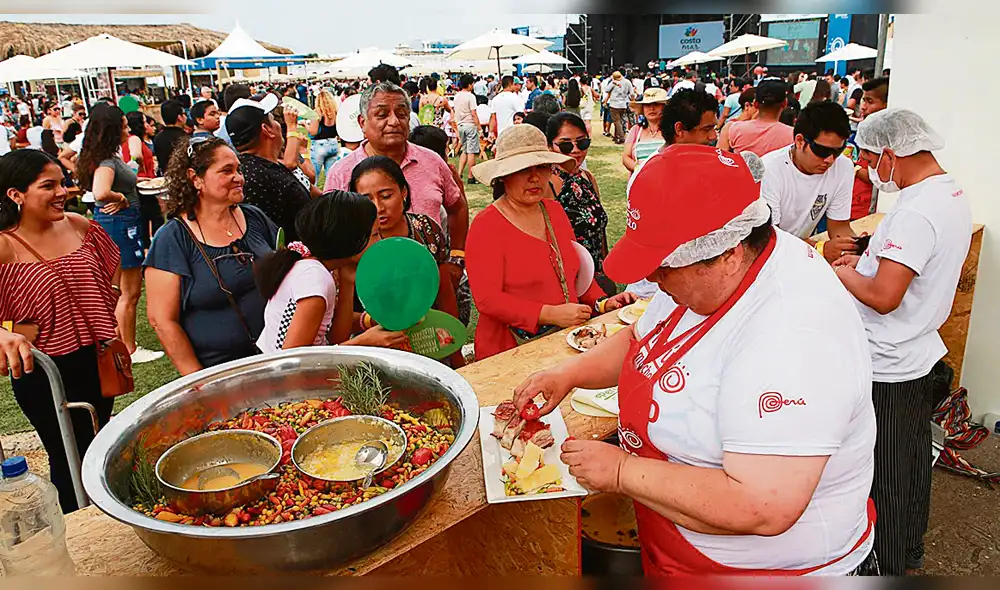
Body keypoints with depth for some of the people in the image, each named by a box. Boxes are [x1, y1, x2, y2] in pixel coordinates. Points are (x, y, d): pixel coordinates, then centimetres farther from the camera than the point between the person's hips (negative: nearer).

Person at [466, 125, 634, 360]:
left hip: (567, 338, 7)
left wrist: (602, 302, 6)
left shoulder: (555, 210, 13)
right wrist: (550, 314, -19)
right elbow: (487, 299, -16)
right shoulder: (486, 225, -9)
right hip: (511, 350, -7)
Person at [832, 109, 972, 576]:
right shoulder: (953, 195, 5)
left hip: (886, 368, -10)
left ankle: (886, 566, 24)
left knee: (881, 473, 7)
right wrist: (872, 259, 8)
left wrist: (842, 274, -12)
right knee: (913, 458, 24)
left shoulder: (915, 212, -26)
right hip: (921, 354, 10)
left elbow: (883, 296, -29)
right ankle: (911, 550, 43)